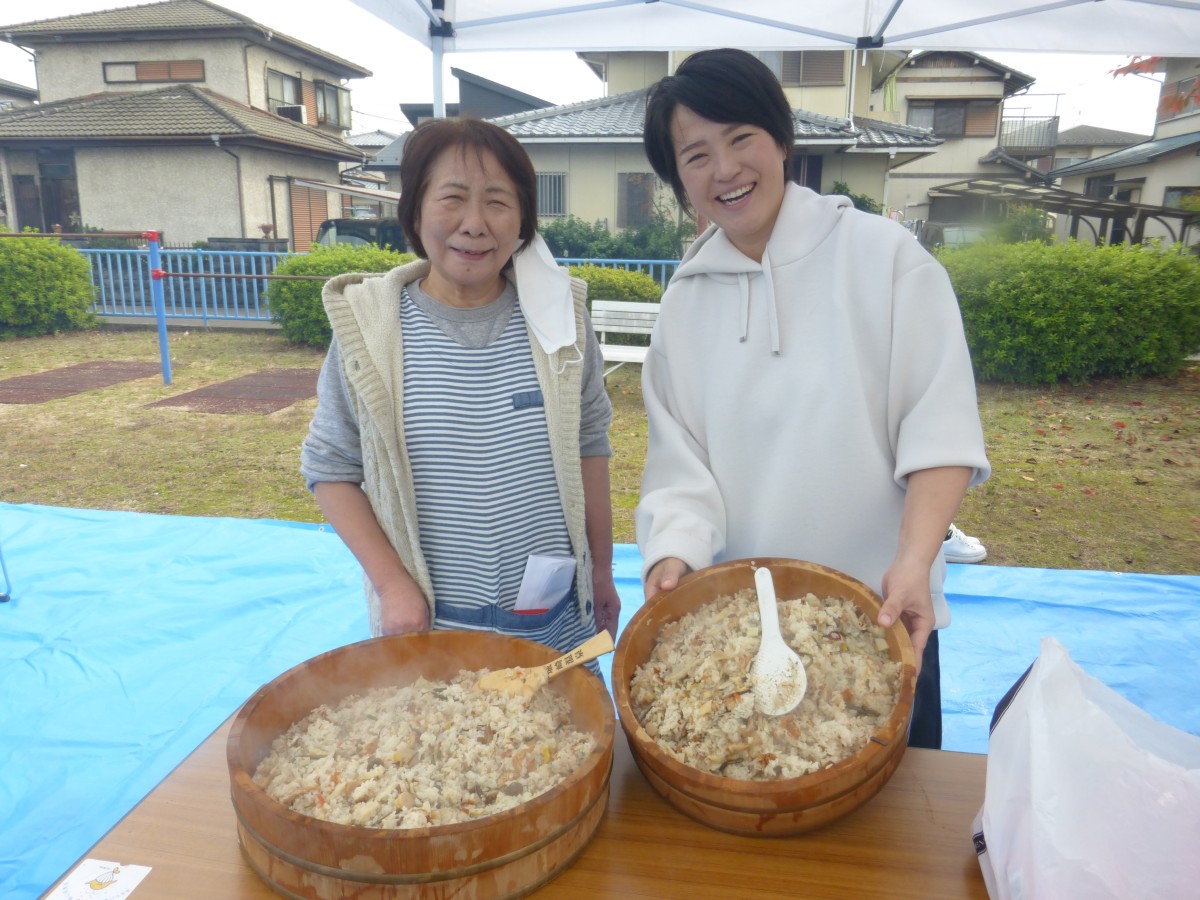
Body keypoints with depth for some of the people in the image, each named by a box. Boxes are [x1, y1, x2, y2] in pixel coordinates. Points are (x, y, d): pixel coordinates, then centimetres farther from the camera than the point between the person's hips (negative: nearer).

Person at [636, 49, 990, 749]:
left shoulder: (883, 255, -9)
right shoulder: (686, 297, 2)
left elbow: (940, 430, -12)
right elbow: (679, 456, -2)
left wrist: (914, 561, -24)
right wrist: (674, 553, -18)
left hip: (878, 614, -2)